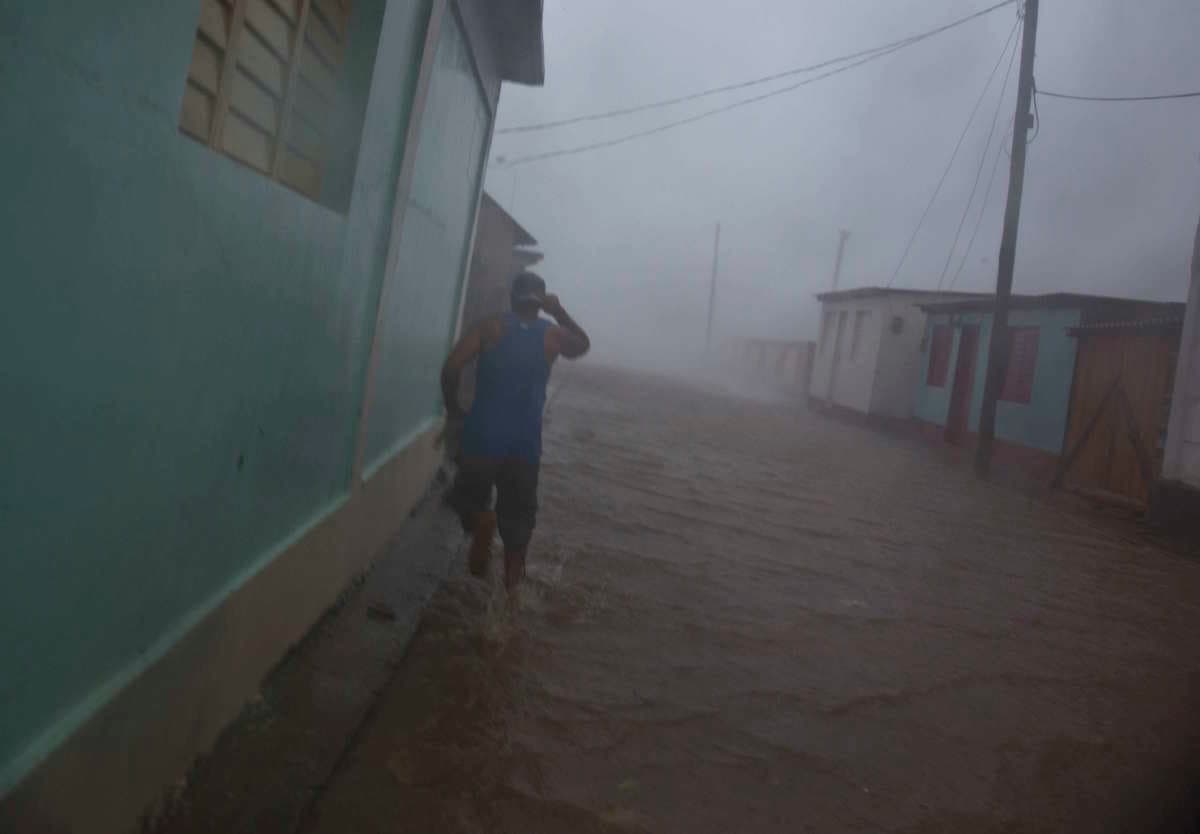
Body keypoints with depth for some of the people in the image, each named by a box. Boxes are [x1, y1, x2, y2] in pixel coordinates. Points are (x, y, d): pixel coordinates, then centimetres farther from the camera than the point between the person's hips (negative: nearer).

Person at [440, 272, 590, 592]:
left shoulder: (490, 326, -2)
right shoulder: (553, 334, 3)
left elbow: (451, 367, -10)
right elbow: (584, 345, 27)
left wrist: (453, 409, 4)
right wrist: (559, 311, 21)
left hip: (482, 435, -1)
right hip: (525, 442, 2)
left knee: (467, 495, 17)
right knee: (518, 514, 16)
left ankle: (481, 521, -15)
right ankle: (512, 579, 20)